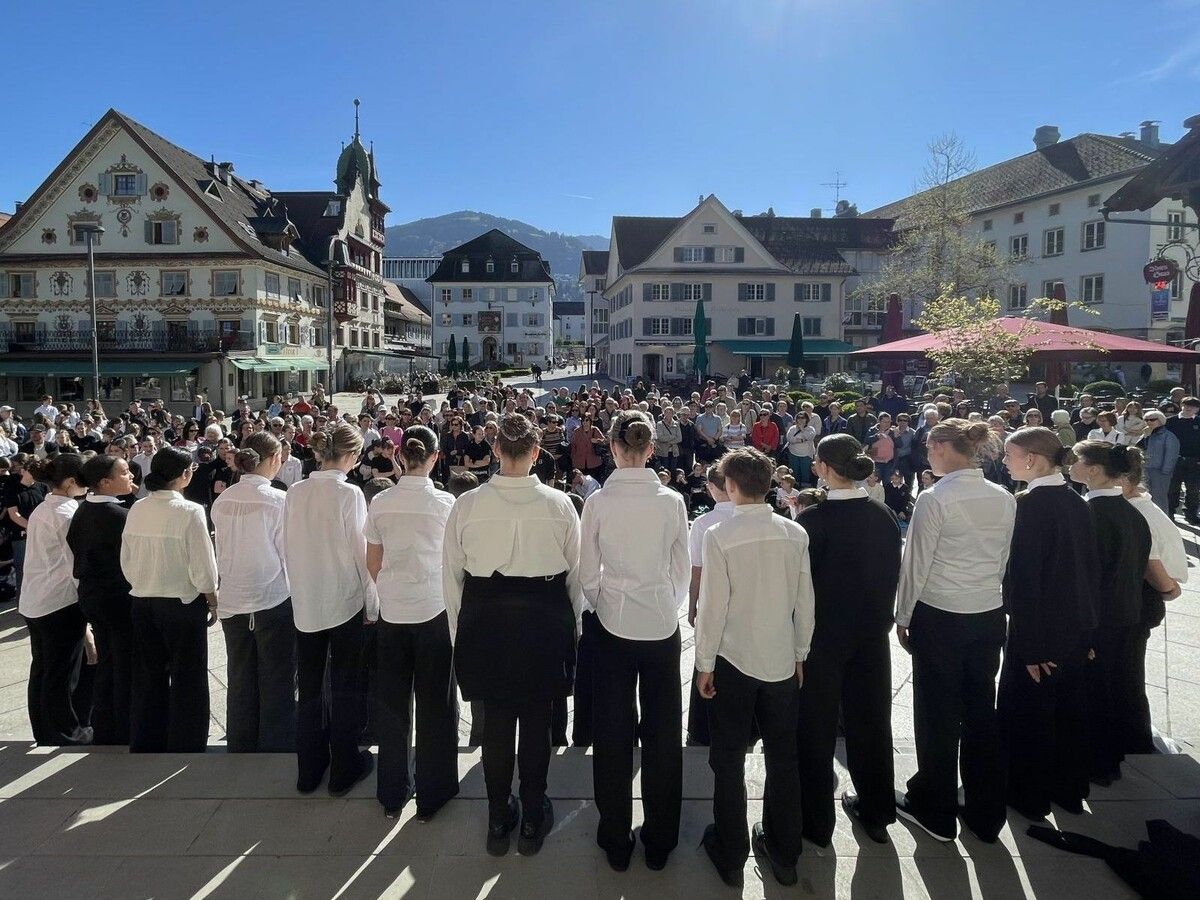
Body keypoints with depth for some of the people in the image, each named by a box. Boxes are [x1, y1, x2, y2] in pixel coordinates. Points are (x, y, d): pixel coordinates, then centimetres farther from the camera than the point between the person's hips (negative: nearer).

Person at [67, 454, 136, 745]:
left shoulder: (84, 510, 4)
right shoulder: (119, 515, -22)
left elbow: (74, 545, 10)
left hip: (91, 595, 8)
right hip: (119, 598, -8)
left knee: (106, 663, 19)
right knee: (127, 667, 5)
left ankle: (103, 732, 29)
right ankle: (125, 735, 16)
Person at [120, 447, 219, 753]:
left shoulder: (136, 510, -1)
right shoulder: (189, 511, -18)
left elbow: (127, 561, 6)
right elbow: (202, 568, -16)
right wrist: (213, 602, -2)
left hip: (143, 604, 6)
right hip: (183, 603, -5)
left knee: (148, 677, 18)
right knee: (187, 681, 9)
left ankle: (145, 744, 31)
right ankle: (185, 747, 18)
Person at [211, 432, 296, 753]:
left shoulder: (222, 501, -1)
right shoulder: (278, 500, -16)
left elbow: (221, 551, 6)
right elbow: (289, 554, -12)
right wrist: (299, 594, -1)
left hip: (233, 601, 5)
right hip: (273, 599, -5)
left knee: (240, 679, 17)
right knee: (276, 679, 8)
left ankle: (240, 745, 29)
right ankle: (277, 745, 17)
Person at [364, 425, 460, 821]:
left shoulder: (381, 503, -3)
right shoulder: (445, 503, -11)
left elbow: (373, 563, 4)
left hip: (392, 611, 3)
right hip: (433, 610, -3)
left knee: (392, 702, 16)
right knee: (435, 703, 10)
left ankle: (392, 793, 28)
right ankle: (431, 794, 21)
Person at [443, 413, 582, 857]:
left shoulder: (467, 504, -8)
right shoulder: (558, 504, -11)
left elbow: (452, 574, -1)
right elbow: (576, 572, -4)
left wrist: (460, 628, 10)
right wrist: (572, 624, 10)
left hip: (486, 617, 1)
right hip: (544, 616, -1)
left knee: (496, 719, 15)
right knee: (536, 718, 14)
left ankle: (498, 821, 31)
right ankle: (533, 819, 30)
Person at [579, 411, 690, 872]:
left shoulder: (598, 501, -10)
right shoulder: (672, 501, -8)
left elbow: (588, 573, -4)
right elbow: (682, 570, 0)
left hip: (613, 624, 0)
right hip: (662, 625, 1)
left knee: (613, 733, 12)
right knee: (662, 732, 13)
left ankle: (616, 841, 26)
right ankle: (659, 841, 27)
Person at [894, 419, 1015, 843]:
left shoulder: (935, 498, -17)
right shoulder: (1004, 499, 1)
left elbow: (916, 564, -12)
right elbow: (1004, 560, 9)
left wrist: (903, 617, -1)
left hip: (940, 617, -6)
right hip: (990, 616, 6)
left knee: (937, 714, 8)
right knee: (981, 712, 16)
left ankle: (935, 811, 24)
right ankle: (985, 815, 29)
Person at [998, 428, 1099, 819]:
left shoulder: (1029, 504, -20)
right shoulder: (1076, 502, 2)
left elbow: (1024, 575, -22)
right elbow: (1091, 566, 8)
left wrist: (1028, 644, -17)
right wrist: (1086, 619, 16)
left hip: (1039, 627, -7)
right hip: (1076, 626, 7)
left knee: (1025, 710, 9)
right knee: (1067, 709, 20)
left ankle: (1029, 795, 23)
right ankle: (1069, 788, 35)